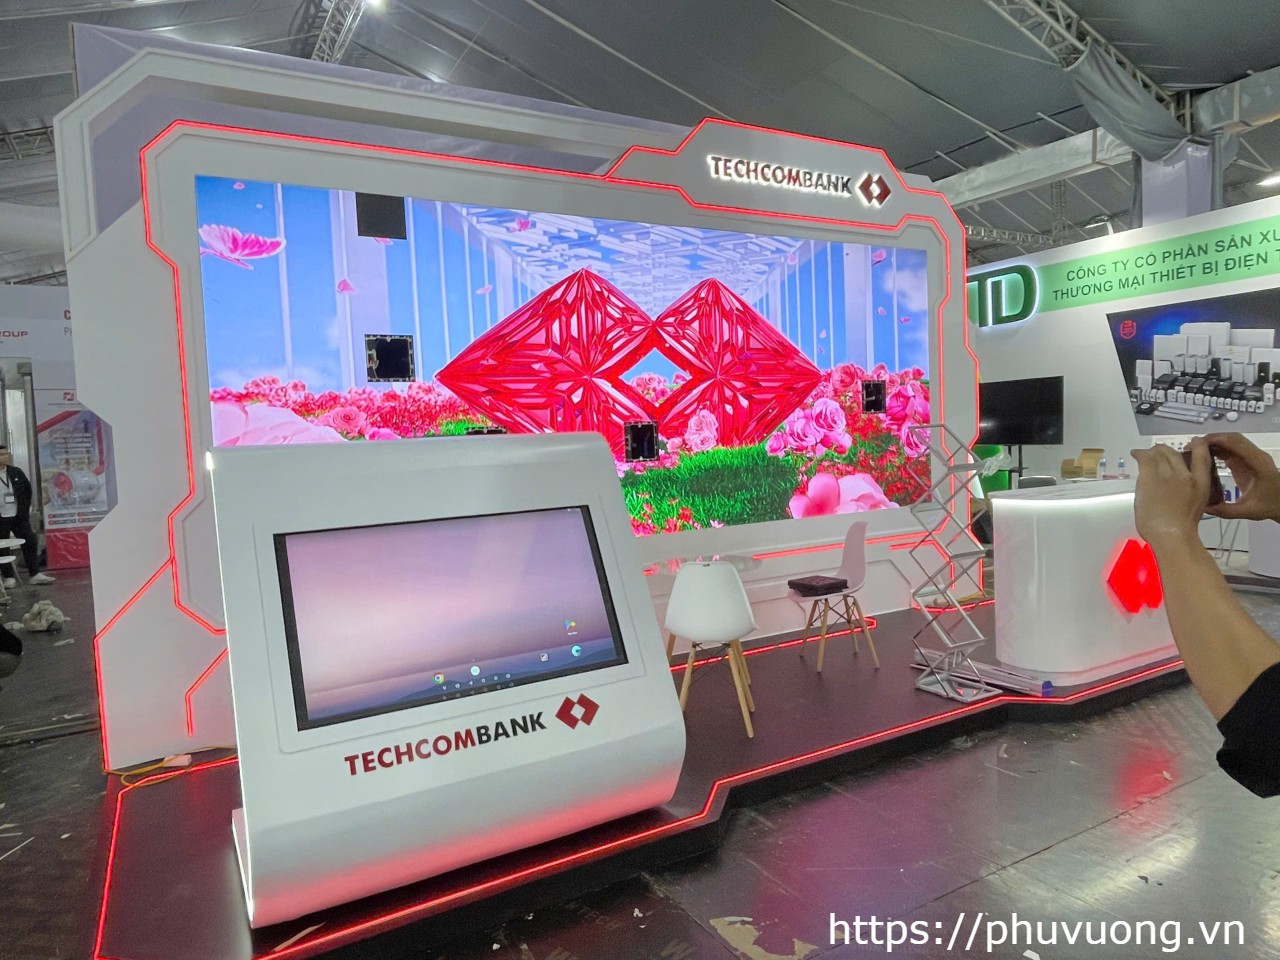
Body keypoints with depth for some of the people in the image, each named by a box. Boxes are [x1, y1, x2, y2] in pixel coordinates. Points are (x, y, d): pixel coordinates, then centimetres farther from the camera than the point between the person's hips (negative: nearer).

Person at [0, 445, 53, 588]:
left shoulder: (16, 472, 5)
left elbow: (28, 489, 15)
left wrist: (25, 508, 10)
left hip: (19, 516, 3)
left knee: (30, 543, 3)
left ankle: (34, 574, 11)